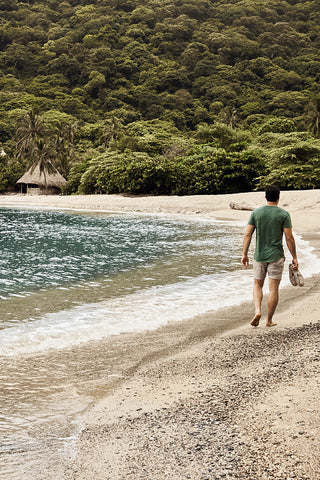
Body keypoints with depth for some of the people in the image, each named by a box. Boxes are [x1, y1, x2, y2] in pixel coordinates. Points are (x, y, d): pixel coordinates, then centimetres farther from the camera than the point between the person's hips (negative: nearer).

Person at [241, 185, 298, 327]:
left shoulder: (256, 212, 1)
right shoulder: (284, 214, -5)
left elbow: (247, 234, -2)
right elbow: (289, 238, -7)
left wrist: (244, 254, 4)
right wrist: (294, 257, 0)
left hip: (259, 256, 2)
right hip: (276, 256, -2)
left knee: (257, 285, 17)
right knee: (273, 289, 5)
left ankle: (257, 310, -5)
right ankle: (269, 320, 9)